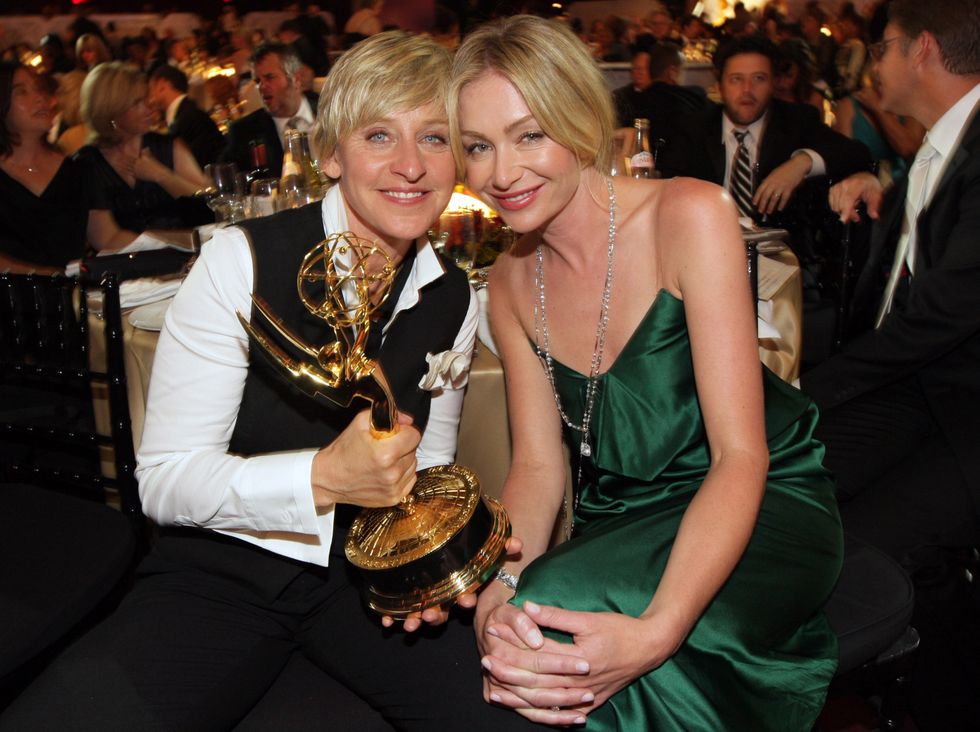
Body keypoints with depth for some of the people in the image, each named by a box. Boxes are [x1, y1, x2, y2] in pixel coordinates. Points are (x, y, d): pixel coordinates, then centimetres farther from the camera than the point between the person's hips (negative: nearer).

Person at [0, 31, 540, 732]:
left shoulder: (455, 300, 2)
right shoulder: (242, 260, -14)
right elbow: (164, 480, -15)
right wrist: (323, 477, -30)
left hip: (364, 569, 4)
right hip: (224, 570, -3)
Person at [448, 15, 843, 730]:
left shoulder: (690, 215, -15)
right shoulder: (512, 283, 4)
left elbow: (741, 455, -20)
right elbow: (538, 464, 1)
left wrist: (658, 630, -35)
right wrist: (499, 592, -21)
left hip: (764, 509, -4)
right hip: (622, 530, 5)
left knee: (556, 604, -31)